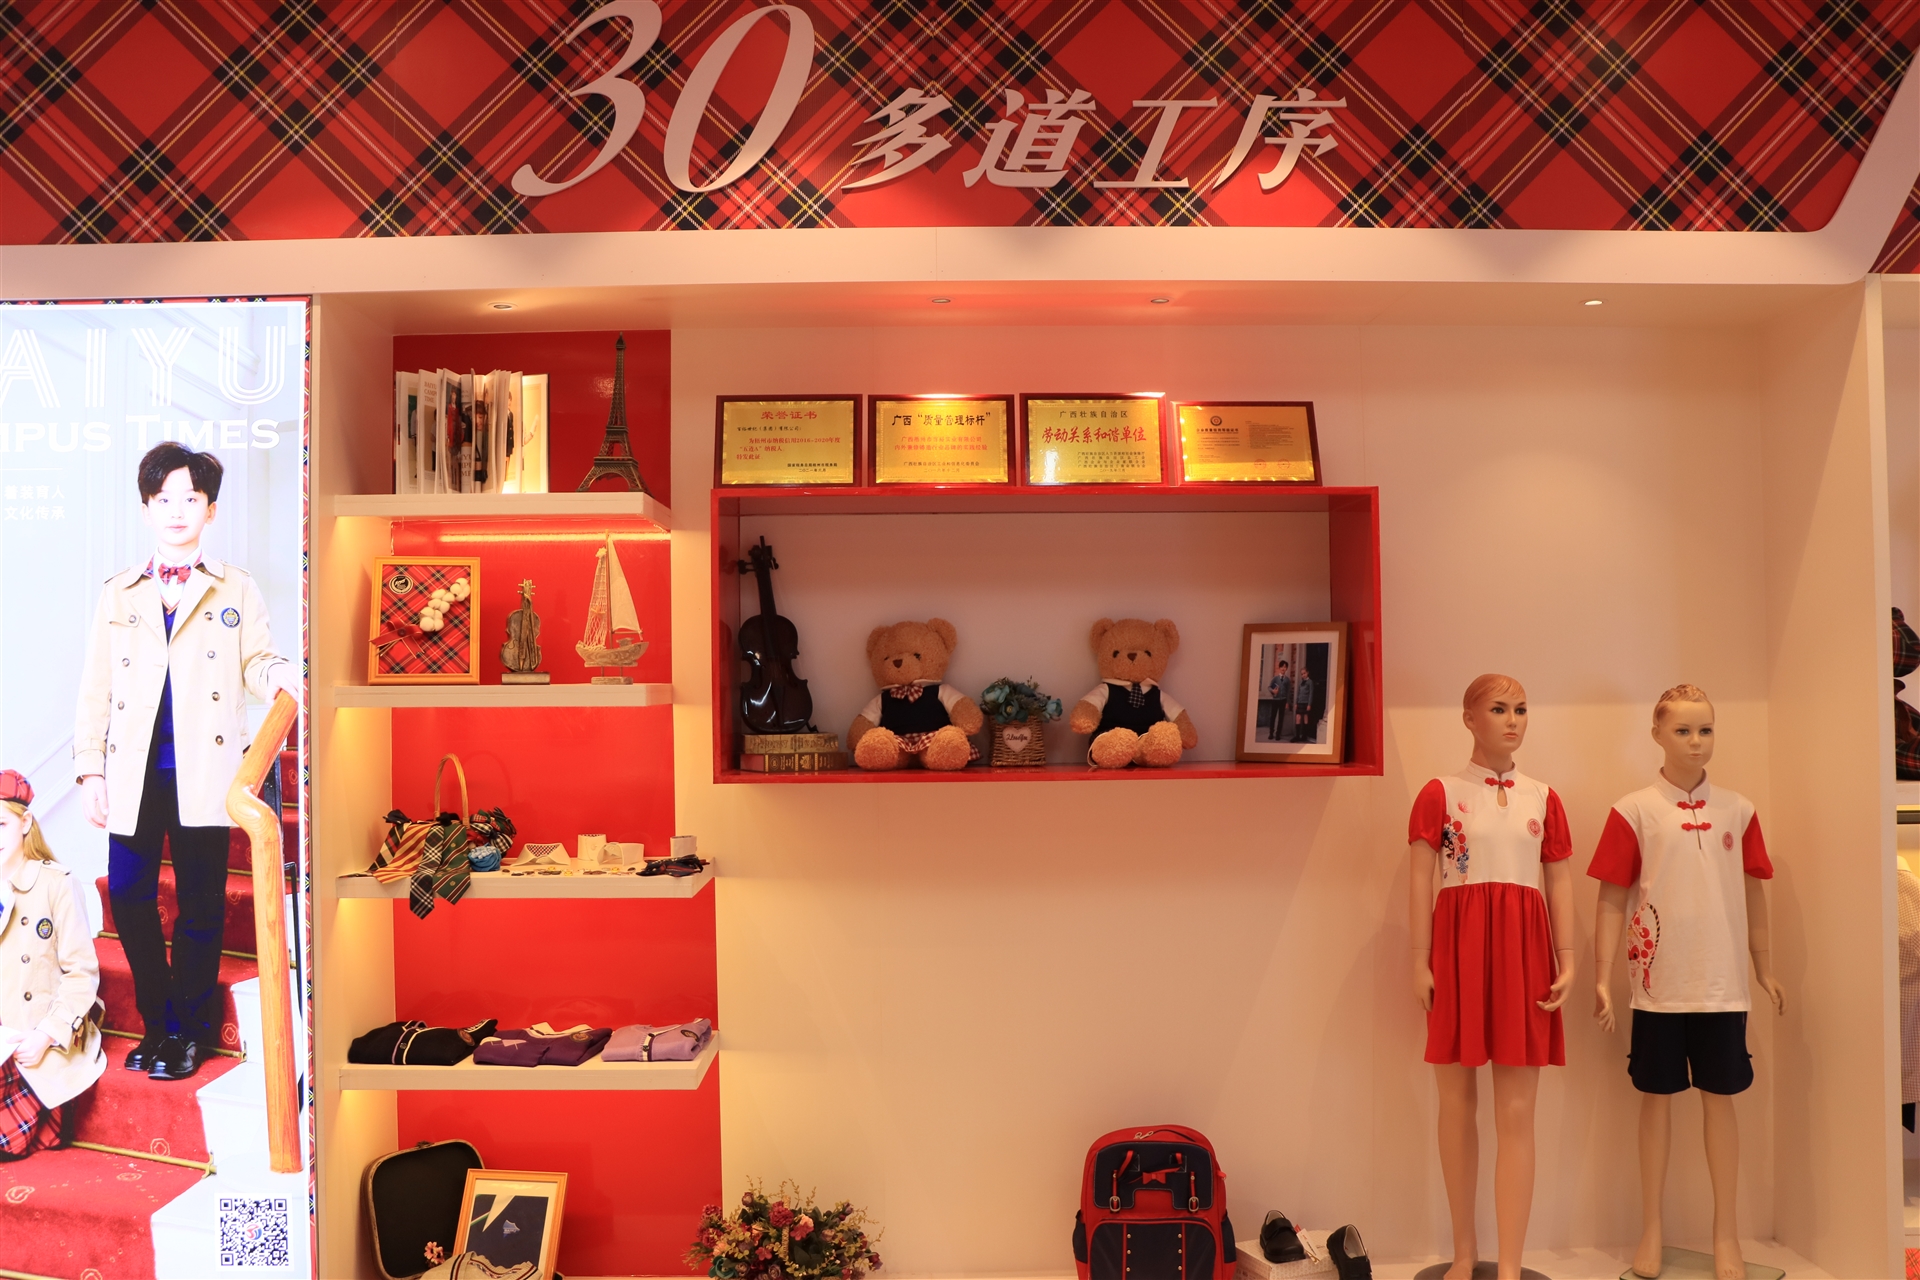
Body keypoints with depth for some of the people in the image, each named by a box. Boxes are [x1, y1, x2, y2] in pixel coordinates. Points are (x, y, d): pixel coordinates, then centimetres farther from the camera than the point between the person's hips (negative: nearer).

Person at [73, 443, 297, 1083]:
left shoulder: (236, 590, 8)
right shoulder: (118, 594, 12)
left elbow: (255, 662, 0)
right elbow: (96, 688, 10)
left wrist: (280, 674, -24)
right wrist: (91, 768, 3)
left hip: (203, 773, -2)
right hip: (133, 773, 2)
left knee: (201, 905, 3)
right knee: (128, 897, 3)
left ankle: (189, 1030, 17)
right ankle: (157, 1023, 21)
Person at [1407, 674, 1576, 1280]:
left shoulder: (1543, 797, 10)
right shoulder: (1439, 794, 2)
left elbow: (1559, 882, 8)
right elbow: (1422, 881, -2)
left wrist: (1566, 960, 0)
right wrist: (1420, 960, -7)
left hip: (1523, 948, 2)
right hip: (1458, 946, -1)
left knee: (1517, 1114, 0)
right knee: (1457, 1103, 8)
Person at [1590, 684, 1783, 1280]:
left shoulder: (1738, 811, 5)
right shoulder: (1633, 812, -3)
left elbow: (1754, 897, 11)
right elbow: (1612, 901, -4)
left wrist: (1766, 971, 11)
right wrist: (1601, 979, -8)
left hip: (1723, 984, 2)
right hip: (1658, 984, -2)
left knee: (1719, 1098, 8)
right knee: (1657, 1097, 7)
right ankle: (1651, 1231, 19)